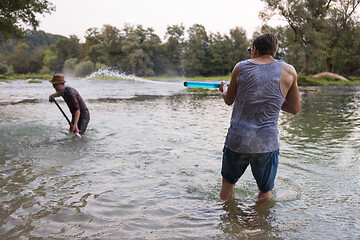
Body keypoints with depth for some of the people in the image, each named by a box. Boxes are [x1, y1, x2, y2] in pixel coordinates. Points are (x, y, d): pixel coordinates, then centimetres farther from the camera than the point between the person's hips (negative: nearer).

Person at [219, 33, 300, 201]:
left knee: (228, 183, 22)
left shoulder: (240, 67, -1)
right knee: (266, 191, 18)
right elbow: (295, 109, 6)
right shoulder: (288, 71, -2)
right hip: (267, 143, 0)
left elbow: (228, 100, 12)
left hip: (237, 140, 1)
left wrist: (224, 89, 34)